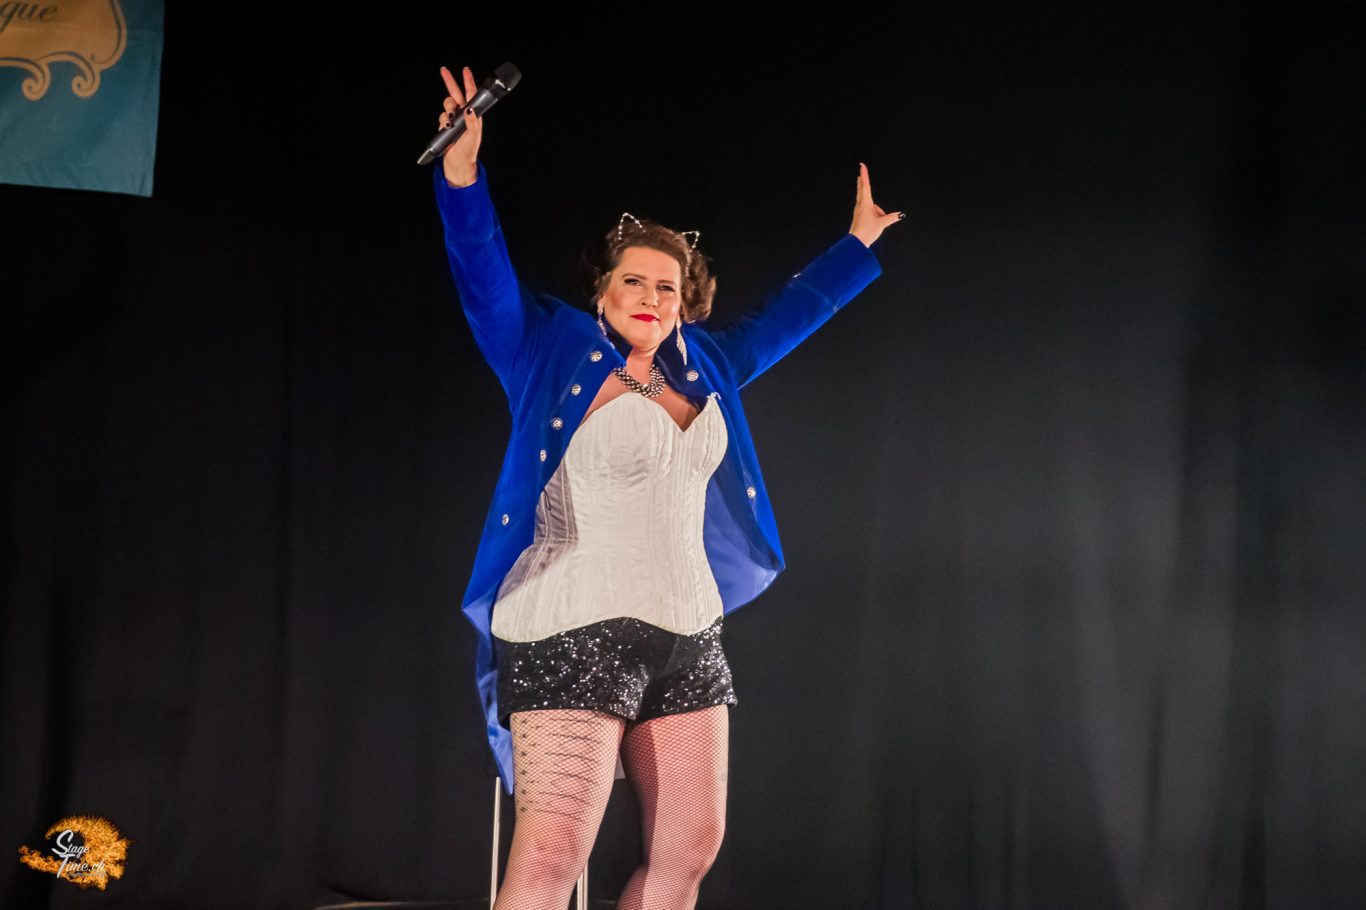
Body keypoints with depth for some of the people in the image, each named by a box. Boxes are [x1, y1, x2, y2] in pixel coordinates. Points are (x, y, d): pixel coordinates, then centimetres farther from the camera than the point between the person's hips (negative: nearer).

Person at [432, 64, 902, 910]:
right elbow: (486, 283, -12)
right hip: (575, 634, -7)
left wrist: (858, 243, 40)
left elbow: (784, 318, 30)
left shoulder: (701, 368, 16)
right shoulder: (554, 354, 1)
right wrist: (463, 174, -27)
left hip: (687, 640, 7)